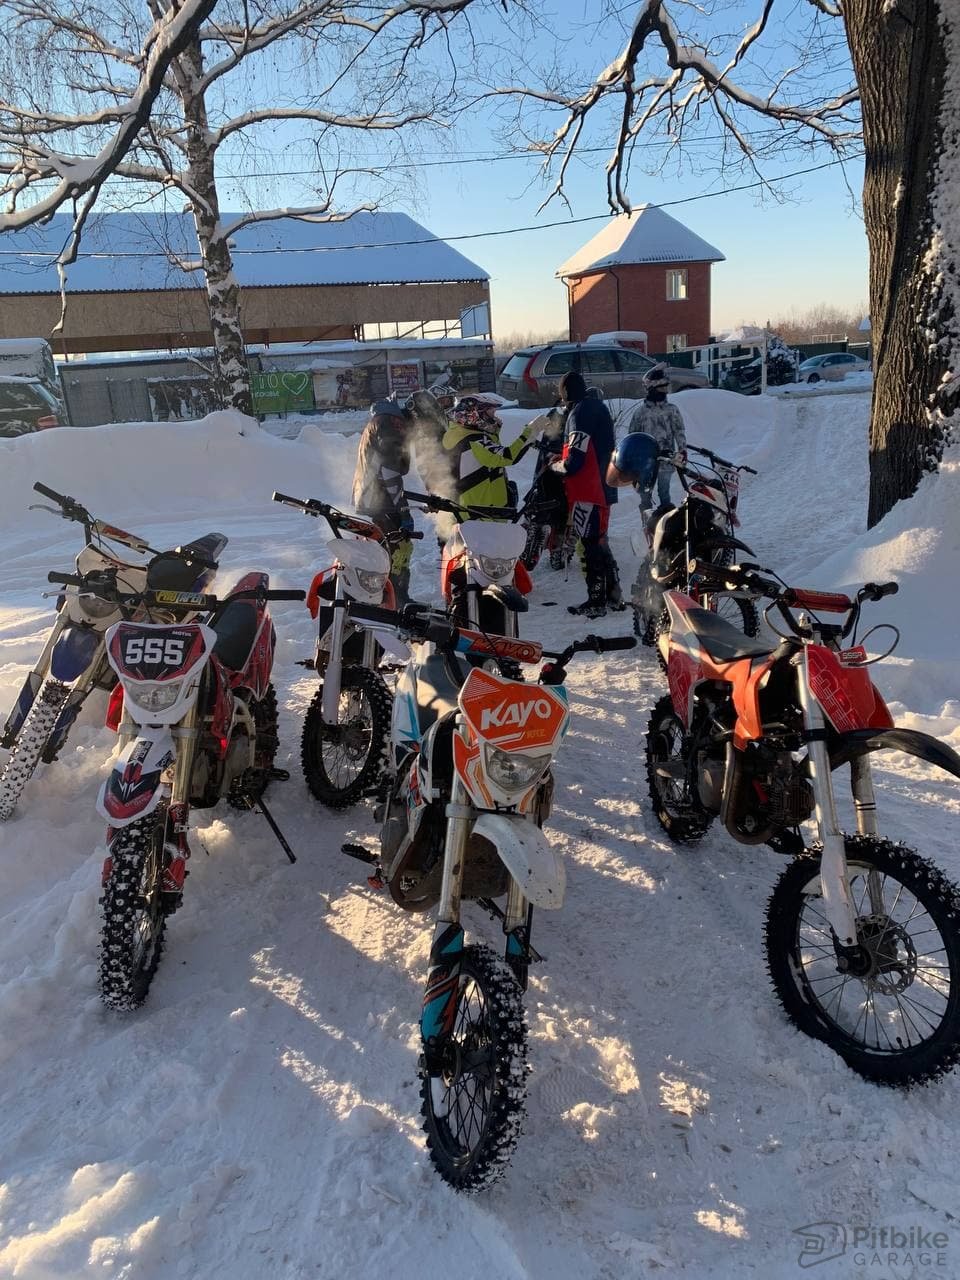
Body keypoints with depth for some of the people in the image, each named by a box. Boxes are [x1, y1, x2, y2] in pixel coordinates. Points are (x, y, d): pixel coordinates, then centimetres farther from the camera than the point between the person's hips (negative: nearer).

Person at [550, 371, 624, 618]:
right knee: (600, 542, 17)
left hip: (586, 491, -10)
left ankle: (596, 601, 0)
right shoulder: (599, 407, 14)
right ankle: (613, 595, 24)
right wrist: (563, 457, 16)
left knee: (591, 545, -5)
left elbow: (574, 461, -21)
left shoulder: (579, 413, -15)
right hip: (604, 486, 10)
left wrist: (556, 465, -1)